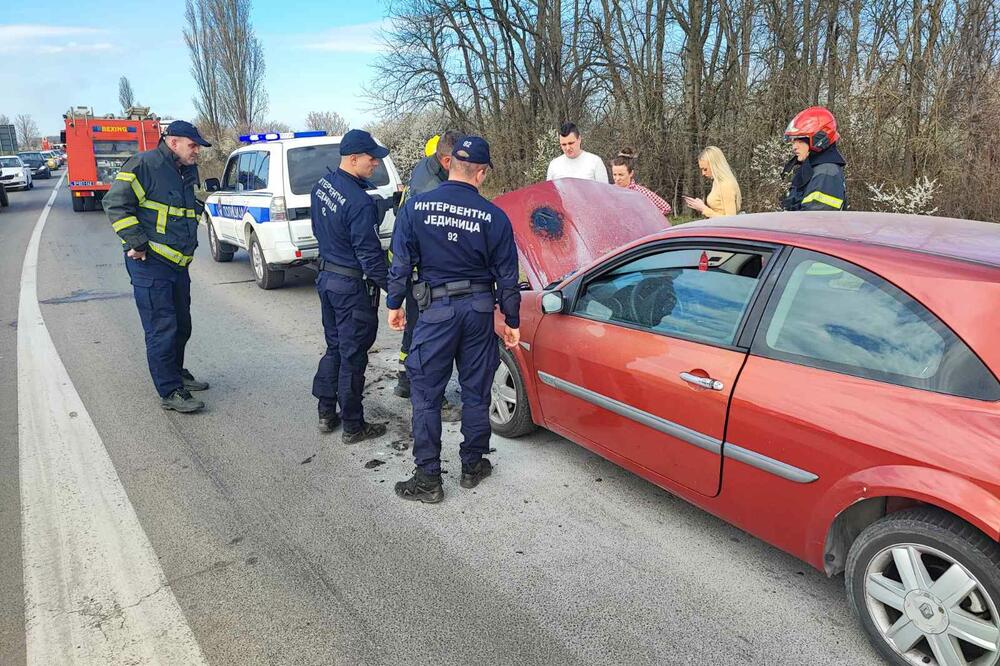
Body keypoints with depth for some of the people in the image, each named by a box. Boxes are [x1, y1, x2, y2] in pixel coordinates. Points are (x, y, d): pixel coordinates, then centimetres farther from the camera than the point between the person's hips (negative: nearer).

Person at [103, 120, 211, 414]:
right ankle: (169, 392, 1)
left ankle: (176, 372, 36)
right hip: (149, 264, -8)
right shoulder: (144, 165, -13)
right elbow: (115, 204, -15)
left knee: (181, 325, 17)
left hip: (178, 263, 8)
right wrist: (137, 243, -18)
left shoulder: (189, 172, 13)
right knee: (162, 329, -6)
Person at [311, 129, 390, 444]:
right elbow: (370, 254, -23)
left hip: (326, 277, 9)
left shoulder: (322, 186, 4)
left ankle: (326, 413, 29)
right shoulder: (359, 202, -25)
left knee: (334, 347, 20)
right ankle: (353, 426, 15)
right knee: (353, 357, 3)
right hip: (352, 287, -9)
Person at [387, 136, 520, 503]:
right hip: (480, 308, 2)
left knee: (426, 393, 7)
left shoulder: (416, 207, -6)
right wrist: (512, 321, 11)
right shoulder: (494, 217, -4)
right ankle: (472, 466, 27)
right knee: (476, 391, 14)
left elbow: (401, 262, -2)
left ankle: (428, 479, 10)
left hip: (437, 308, -1)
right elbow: (506, 275, 1)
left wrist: (394, 303, 11)